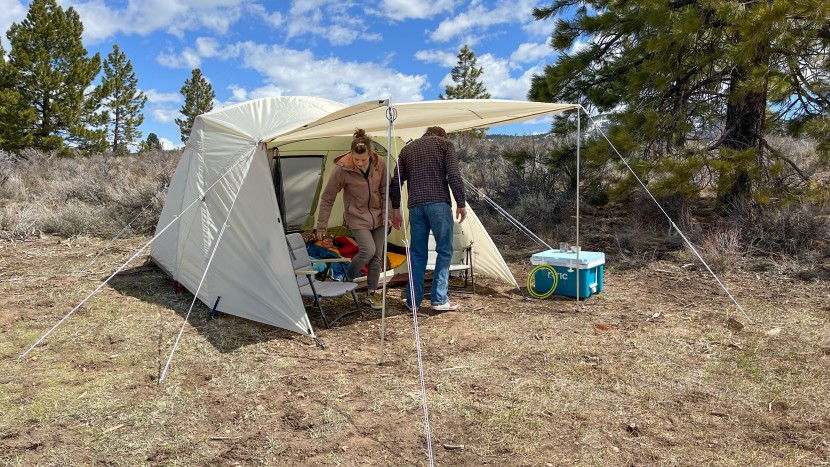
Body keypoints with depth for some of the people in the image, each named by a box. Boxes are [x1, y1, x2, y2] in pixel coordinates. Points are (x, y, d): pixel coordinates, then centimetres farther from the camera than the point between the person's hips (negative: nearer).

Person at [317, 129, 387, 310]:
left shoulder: (379, 164, -12)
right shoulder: (342, 169, -21)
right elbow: (327, 198, -12)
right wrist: (322, 225, -9)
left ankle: (371, 294, 18)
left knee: (377, 256, 4)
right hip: (357, 218, -4)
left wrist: (387, 215, 3)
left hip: (377, 217, 4)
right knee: (368, 250, -20)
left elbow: (384, 191, 3)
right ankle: (348, 278, 8)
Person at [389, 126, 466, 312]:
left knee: (417, 252, 11)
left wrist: (395, 209, 20)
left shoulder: (407, 149, 22)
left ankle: (413, 300, 14)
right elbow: (454, 176, -3)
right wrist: (461, 203, 1)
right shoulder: (445, 143, 10)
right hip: (439, 204, -4)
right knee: (444, 250, 5)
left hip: (415, 205, 4)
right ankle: (439, 299, 4)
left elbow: (396, 181, 15)